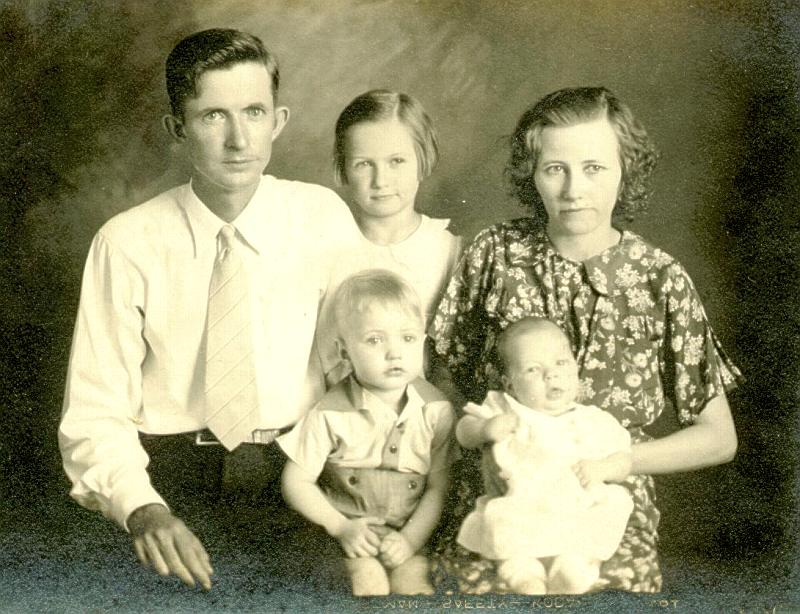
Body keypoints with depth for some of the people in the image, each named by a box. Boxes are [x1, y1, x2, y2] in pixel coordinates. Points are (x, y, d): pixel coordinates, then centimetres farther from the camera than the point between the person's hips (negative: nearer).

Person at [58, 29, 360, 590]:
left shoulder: (325, 218, 0)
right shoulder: (126, 244, -5)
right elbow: (95, 413, -5)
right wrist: (144, 509, -23)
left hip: (301, 480, 1)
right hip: (171, 484, -1)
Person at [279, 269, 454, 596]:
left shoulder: (436, 410, -5)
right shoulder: (331, 414, -11)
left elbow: (438, 487, 0)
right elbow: (296, 483, -5)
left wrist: (411, 538, -12)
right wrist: (340, 527, -13)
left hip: (409, 533, 2)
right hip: (351, 533, -2)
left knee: (414, 586, -20)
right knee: (369, 584, -25)